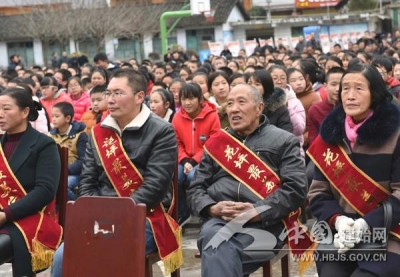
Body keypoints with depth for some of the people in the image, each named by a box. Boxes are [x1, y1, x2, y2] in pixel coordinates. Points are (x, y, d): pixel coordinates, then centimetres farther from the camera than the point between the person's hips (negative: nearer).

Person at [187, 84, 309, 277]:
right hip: (219, 220, 3)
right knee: (213, 236, -35)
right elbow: (195, 188, 19)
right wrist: (211, 208, -5)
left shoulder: (284, 141, 12)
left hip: (264, 223, -3)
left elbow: (295, 188, 0)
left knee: (217, 251, -34)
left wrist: (258, 212, -15)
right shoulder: (216, 143, 21)